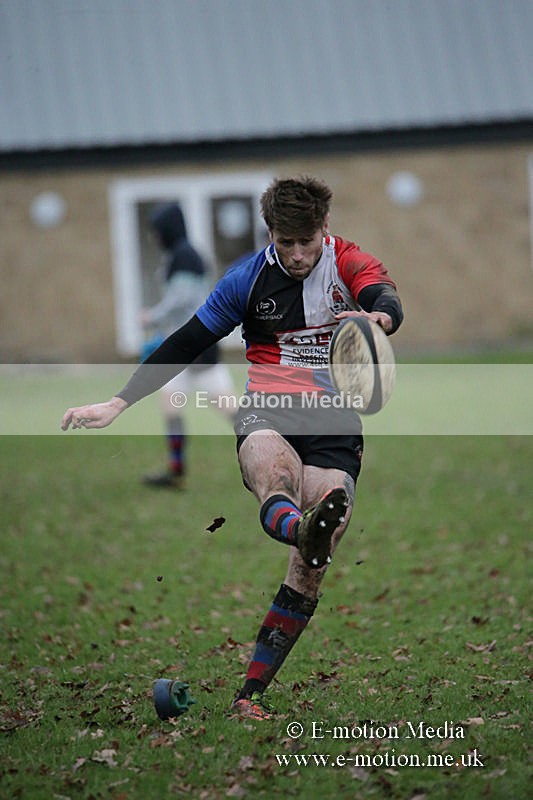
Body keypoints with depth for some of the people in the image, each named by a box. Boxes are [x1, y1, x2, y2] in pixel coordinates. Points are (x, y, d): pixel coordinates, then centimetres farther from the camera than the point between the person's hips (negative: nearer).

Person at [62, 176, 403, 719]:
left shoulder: (352, 266, 3)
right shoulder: (248, 279, 6)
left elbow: (388, 302, -18)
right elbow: (185, 344, 11)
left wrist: (378, 316, -44)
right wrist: (119, 403, 9)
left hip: (335, 420, 0)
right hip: (265, 407, 0)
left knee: (312, 565, -16)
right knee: (266, 453, -40)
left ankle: (250, 693, -13)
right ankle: (294, 525, -76)